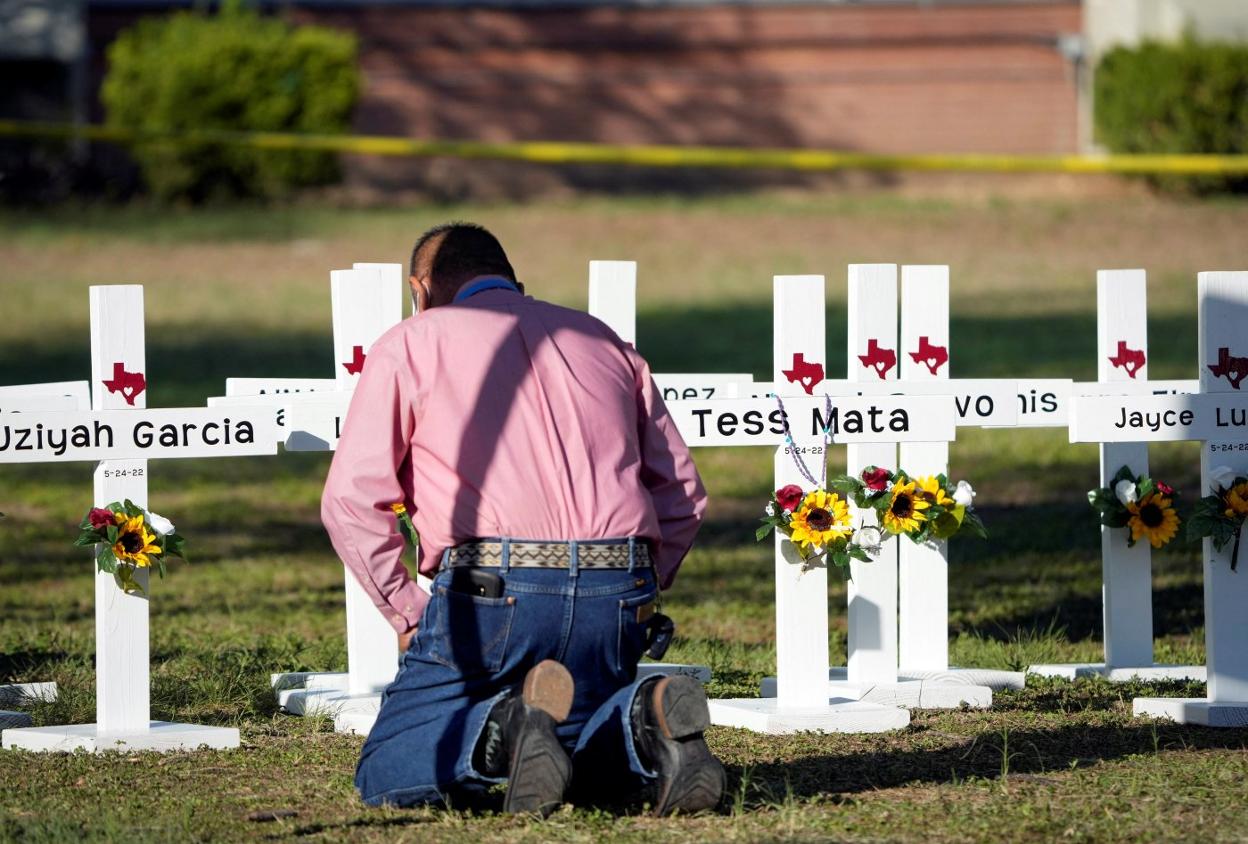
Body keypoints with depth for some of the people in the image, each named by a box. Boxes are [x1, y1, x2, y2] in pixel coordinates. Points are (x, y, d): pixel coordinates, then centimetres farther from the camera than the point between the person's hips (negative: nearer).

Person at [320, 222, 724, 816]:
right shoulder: (602, 340, 24)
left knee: (387, 776, 7)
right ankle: (640, 724, -9)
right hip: (618, 596, 4)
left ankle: (502, 731, -23)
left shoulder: (409, 345, 11)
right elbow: (682, 495, 20)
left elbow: (351, 501, 0)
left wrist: (408, 613, 7)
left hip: (492, 592, -4)